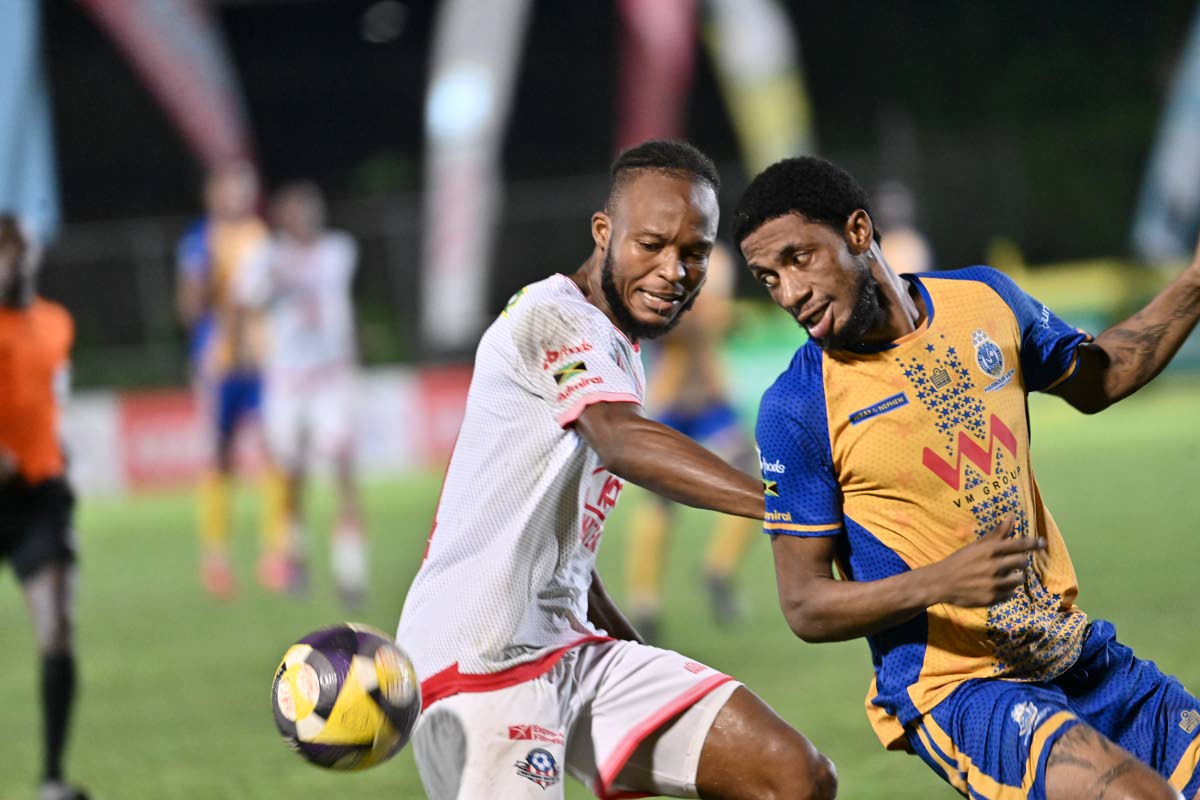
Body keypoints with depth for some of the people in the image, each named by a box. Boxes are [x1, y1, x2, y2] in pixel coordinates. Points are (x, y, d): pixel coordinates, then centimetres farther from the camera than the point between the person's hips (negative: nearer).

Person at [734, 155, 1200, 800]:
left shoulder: (984, 299, 3)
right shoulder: (796, 408, -12)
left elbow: (1096, 380, 24)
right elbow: (804, 606, -9)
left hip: (1078, 656, 6)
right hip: (948, 686, -6)